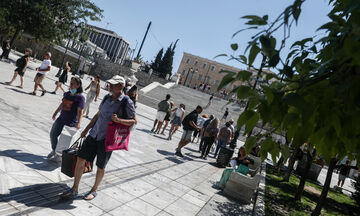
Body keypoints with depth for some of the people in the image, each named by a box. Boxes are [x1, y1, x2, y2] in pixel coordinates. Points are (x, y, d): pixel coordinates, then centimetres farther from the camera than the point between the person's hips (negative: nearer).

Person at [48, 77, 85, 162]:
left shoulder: (80, 97, -17)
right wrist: (55, 113, 26)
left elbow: (80, 111, -20)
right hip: (61, 119, 8)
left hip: (71, 123, -8)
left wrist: (78, 123, -27)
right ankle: (54, 151, 36)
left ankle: (61, 155, 20)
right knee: (53, 134, 15)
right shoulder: (67, 94, 5)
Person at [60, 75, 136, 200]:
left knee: (100, 167, 9)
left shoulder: (127, 103, -13)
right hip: (94, 134, 5)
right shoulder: (107, 98, 6)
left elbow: (134, 121, -7)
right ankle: (74, 190, 20)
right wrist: (86, 129, 19)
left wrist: (119, 120, -24)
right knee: (80, 159, 4)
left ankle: (94, 190, 33)